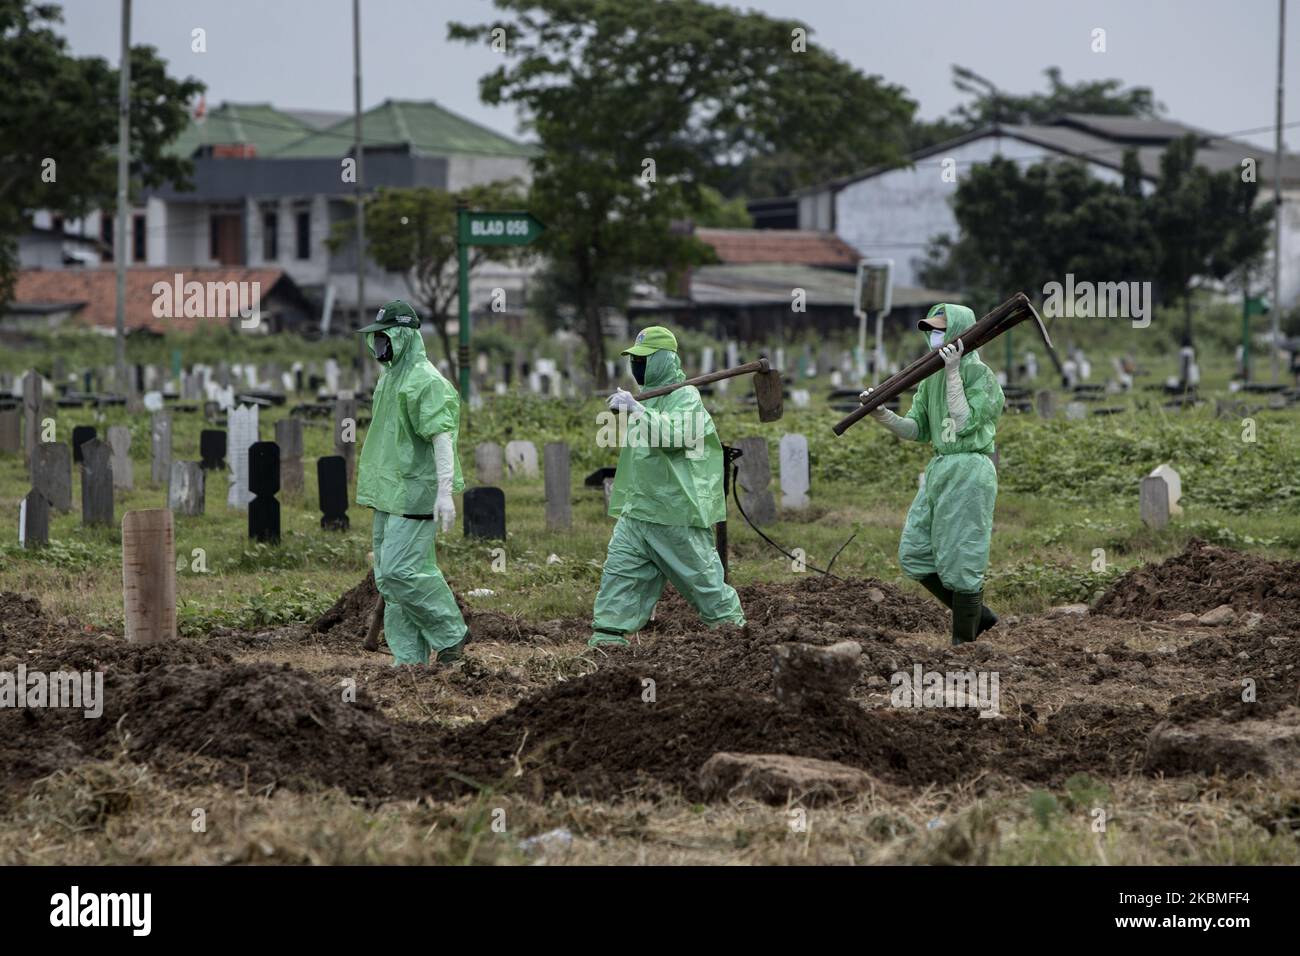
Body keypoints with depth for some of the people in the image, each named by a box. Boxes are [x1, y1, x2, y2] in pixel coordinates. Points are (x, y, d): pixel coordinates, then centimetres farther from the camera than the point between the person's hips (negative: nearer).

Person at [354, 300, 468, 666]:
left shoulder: (426, 381, -13)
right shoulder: (390, 378, 18)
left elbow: (441, 437, -20)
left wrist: (445, 491, -26)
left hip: (414, 494, -10)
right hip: (389, 495, 10)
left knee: (399, 571, -16)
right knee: (389, 577, 7)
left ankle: (450, 632, -1)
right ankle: (409, 657, 10)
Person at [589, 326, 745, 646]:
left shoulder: (686, 396, -9)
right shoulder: (647, 395, 16)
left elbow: (678, 433, -30)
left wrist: (637, 411, -34)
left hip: (677, 512, -8)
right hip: (636, 510, 8)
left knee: (701, 574, 2)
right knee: (619, 569, -2)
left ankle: (731, 622, 17)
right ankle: (608, 635, -4)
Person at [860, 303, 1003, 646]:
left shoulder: (981, 375, -10)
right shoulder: (932, 378, 12)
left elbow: (964, 424, -20)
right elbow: (916, 430, 11)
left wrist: (953, 373, -20)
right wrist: (882, 414, -7)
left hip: (970, 472, -8)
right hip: (938, 469, 9)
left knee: (960, 560, -4)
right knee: (914, 554, 9)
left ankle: (964, 639, 7)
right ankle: (976, 615, 19)